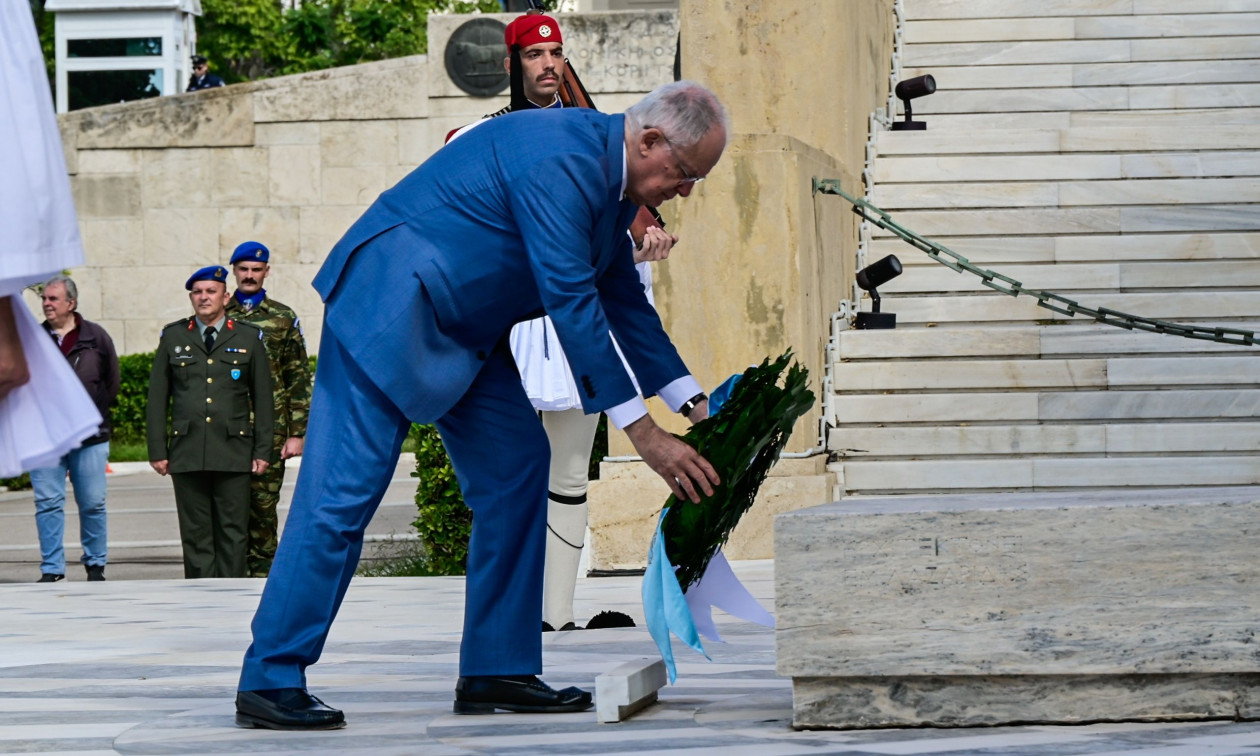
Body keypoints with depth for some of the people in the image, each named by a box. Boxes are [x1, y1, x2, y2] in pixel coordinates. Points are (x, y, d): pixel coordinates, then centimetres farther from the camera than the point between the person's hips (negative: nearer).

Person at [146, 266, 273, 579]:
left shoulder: (248, 338, 9)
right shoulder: (173, 337, 11)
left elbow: (263, 398, 9)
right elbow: (157, 398, 10)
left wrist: (262, 451, 2)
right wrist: (157, 450, 3)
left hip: (234, 455, -1)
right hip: (187, 455, 1)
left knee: (232, 534, -2)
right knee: (195, 535, 0)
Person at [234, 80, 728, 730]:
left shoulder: (610, 181, 8)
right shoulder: (560, 162, -24)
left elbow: (623, 302, 18)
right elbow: (570, 303, -26)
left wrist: (693, 404, 12)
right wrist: (642, 434, -24)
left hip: (461, 328, 10)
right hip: (391, 303, -10)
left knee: (516, 467, 3)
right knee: (344, 490, -12)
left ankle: (495, 671, 7)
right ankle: (270, 682, -8)